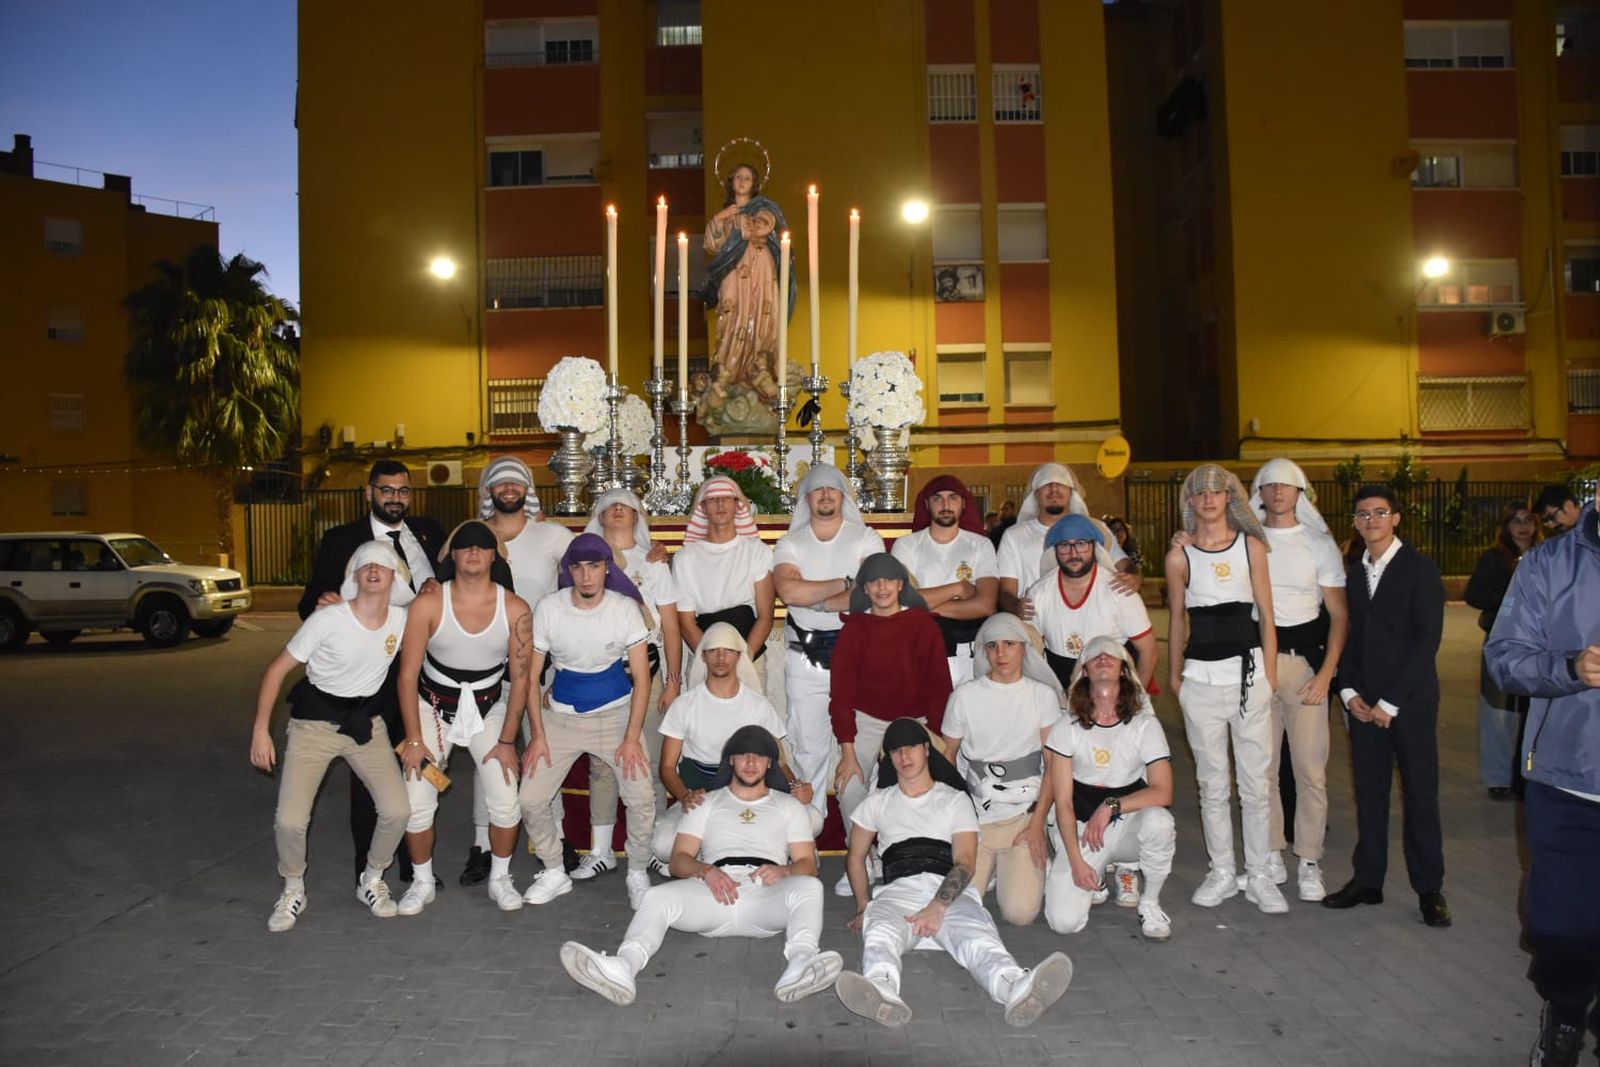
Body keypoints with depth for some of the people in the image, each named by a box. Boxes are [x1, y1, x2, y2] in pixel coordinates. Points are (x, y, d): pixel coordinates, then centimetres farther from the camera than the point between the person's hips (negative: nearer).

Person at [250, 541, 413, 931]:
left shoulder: (403, 619, -10)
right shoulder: (327, 619, -19)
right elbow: (276, 670, -11)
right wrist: (260, 730, -14)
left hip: (367, 721, 3)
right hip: (314, 722, -2)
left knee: (396, 810, -9)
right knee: (290, 820, -11)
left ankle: (371, 881, 20)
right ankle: (293, 890, 20)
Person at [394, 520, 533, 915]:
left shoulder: (514, 609, -14)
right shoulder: (428, 605, -17)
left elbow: (520, 678, -7)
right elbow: (408, 674, -11)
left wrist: (506, 740, -7)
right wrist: (414, 738, -10)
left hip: (489, 708, 1)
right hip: (433, 706, 0)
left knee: (506, 801, -9)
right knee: (417, 802, -8)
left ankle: (499, 878, 17)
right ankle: (422, 882, 18)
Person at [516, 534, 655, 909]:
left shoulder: (626, 608, -10)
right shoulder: (548, 609, -8)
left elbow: (641, 678, -7)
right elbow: (531, 675, -1)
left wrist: (632, 737, -14)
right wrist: (538, 735, -6)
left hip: (616, 712, -1)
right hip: (561, 715, 2)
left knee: (641, 797, -17)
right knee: (530, 799, -7)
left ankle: (638, 873, 9)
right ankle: (555, 873, 19)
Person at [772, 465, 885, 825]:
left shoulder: (866, 539, 4)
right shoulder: (790, 544, 8)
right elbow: (789, 591, -12)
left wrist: (817, 602, -12)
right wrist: (846, 583, -13)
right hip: (804, 657, 2)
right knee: (808, 744, 6)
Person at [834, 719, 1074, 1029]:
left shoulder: (956, 800, 18)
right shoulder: (878, 803, 27)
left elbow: (965, 863, 3)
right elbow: (856, 857, 33)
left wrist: (937, 907, -16)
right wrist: (862, 906, 14)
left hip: (952, 893, -1)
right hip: (899, 890, 1)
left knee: (978, 937, -37)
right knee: (880, 933, -38)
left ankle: (1018, 991, -68)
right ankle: (882, 994, -70)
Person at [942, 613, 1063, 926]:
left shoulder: (1043, 695, 2)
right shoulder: (965, 695, 2)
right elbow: (948, 757, 8)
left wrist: (1037, 824, -6)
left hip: (1025, 816, 0)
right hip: (975, 816, 1)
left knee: (1020, 912, -15)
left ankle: (1027, 867, 19)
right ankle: (992, 866, 19)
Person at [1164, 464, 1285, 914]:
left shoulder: (1252, 546, 4)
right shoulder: (1179, 556, 3)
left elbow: (1266, 615, 5)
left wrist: (1270, 675, 2)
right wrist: (1175, 675, 14)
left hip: (1249, 673, 0)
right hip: (1201, 678, 0)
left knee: (1256, 783, 4)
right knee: (1212, 784, 9)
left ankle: (1258, 876, 17)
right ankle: (1222, 873, 21)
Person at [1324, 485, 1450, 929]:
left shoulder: (1420, 569, -5)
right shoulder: (1352, 574, 10)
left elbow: (1427, 640, -11)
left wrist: (1389, 703, -13)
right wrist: (1349, 692, -2)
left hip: (1410, 701, -4)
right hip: (1363, 703, 4)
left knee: (1420, 793, 3)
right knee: (1369, 792, 8)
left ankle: (1429, 888, 15)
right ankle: (1367, 880, 17)